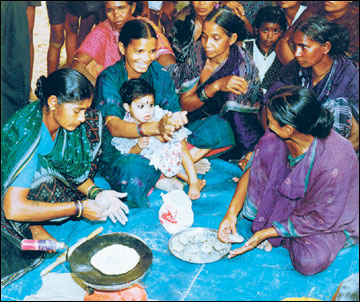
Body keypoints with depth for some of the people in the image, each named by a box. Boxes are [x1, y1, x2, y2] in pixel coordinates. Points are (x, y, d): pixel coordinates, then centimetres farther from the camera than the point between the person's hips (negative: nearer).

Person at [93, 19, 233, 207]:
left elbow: (174, 111, -3)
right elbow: (113, 127, -28)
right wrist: (156, 127, -46)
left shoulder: (159, 73, 1)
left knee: (218, 127, -9)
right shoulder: (109, 78, -13)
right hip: (120, 151, -6)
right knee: (133, 168, -44)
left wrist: (177, 121, -30)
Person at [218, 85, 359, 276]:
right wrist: (232, 212, -16)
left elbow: (320, 219, -27)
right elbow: (253, 169, -8)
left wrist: (267, 233, -23)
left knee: (310, 262, -30)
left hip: (334, 216, -4)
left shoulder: (334, 161, -39)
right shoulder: (276, 137, -23)